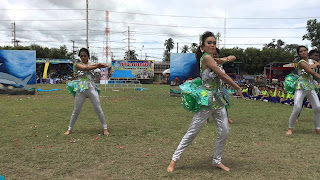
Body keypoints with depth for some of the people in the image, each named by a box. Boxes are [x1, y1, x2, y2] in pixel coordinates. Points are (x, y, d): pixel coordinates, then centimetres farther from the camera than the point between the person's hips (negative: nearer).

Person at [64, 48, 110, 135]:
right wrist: (96, 66, -12)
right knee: (76, 111, 5)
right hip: (80, 89, -1)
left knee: (98, 109, 0)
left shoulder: (92, 65, 14)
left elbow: (104, 65, -4)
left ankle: (105, 128, 8)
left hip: (92, 89, 2)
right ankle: (69, 129, 21)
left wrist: (98, 64, -23)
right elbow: (84, 68, -14)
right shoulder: (77, 64, 6)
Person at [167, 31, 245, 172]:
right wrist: (238, 88, -5)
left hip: (218, 101, 9)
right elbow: (223, 76, -13)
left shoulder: (212, 59, 12)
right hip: (206, 102, -9)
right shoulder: (206, 57, -12)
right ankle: (174, 159, 11)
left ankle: (217, 161, 25)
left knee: (224, 132, 8)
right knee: (192, 133, -2)